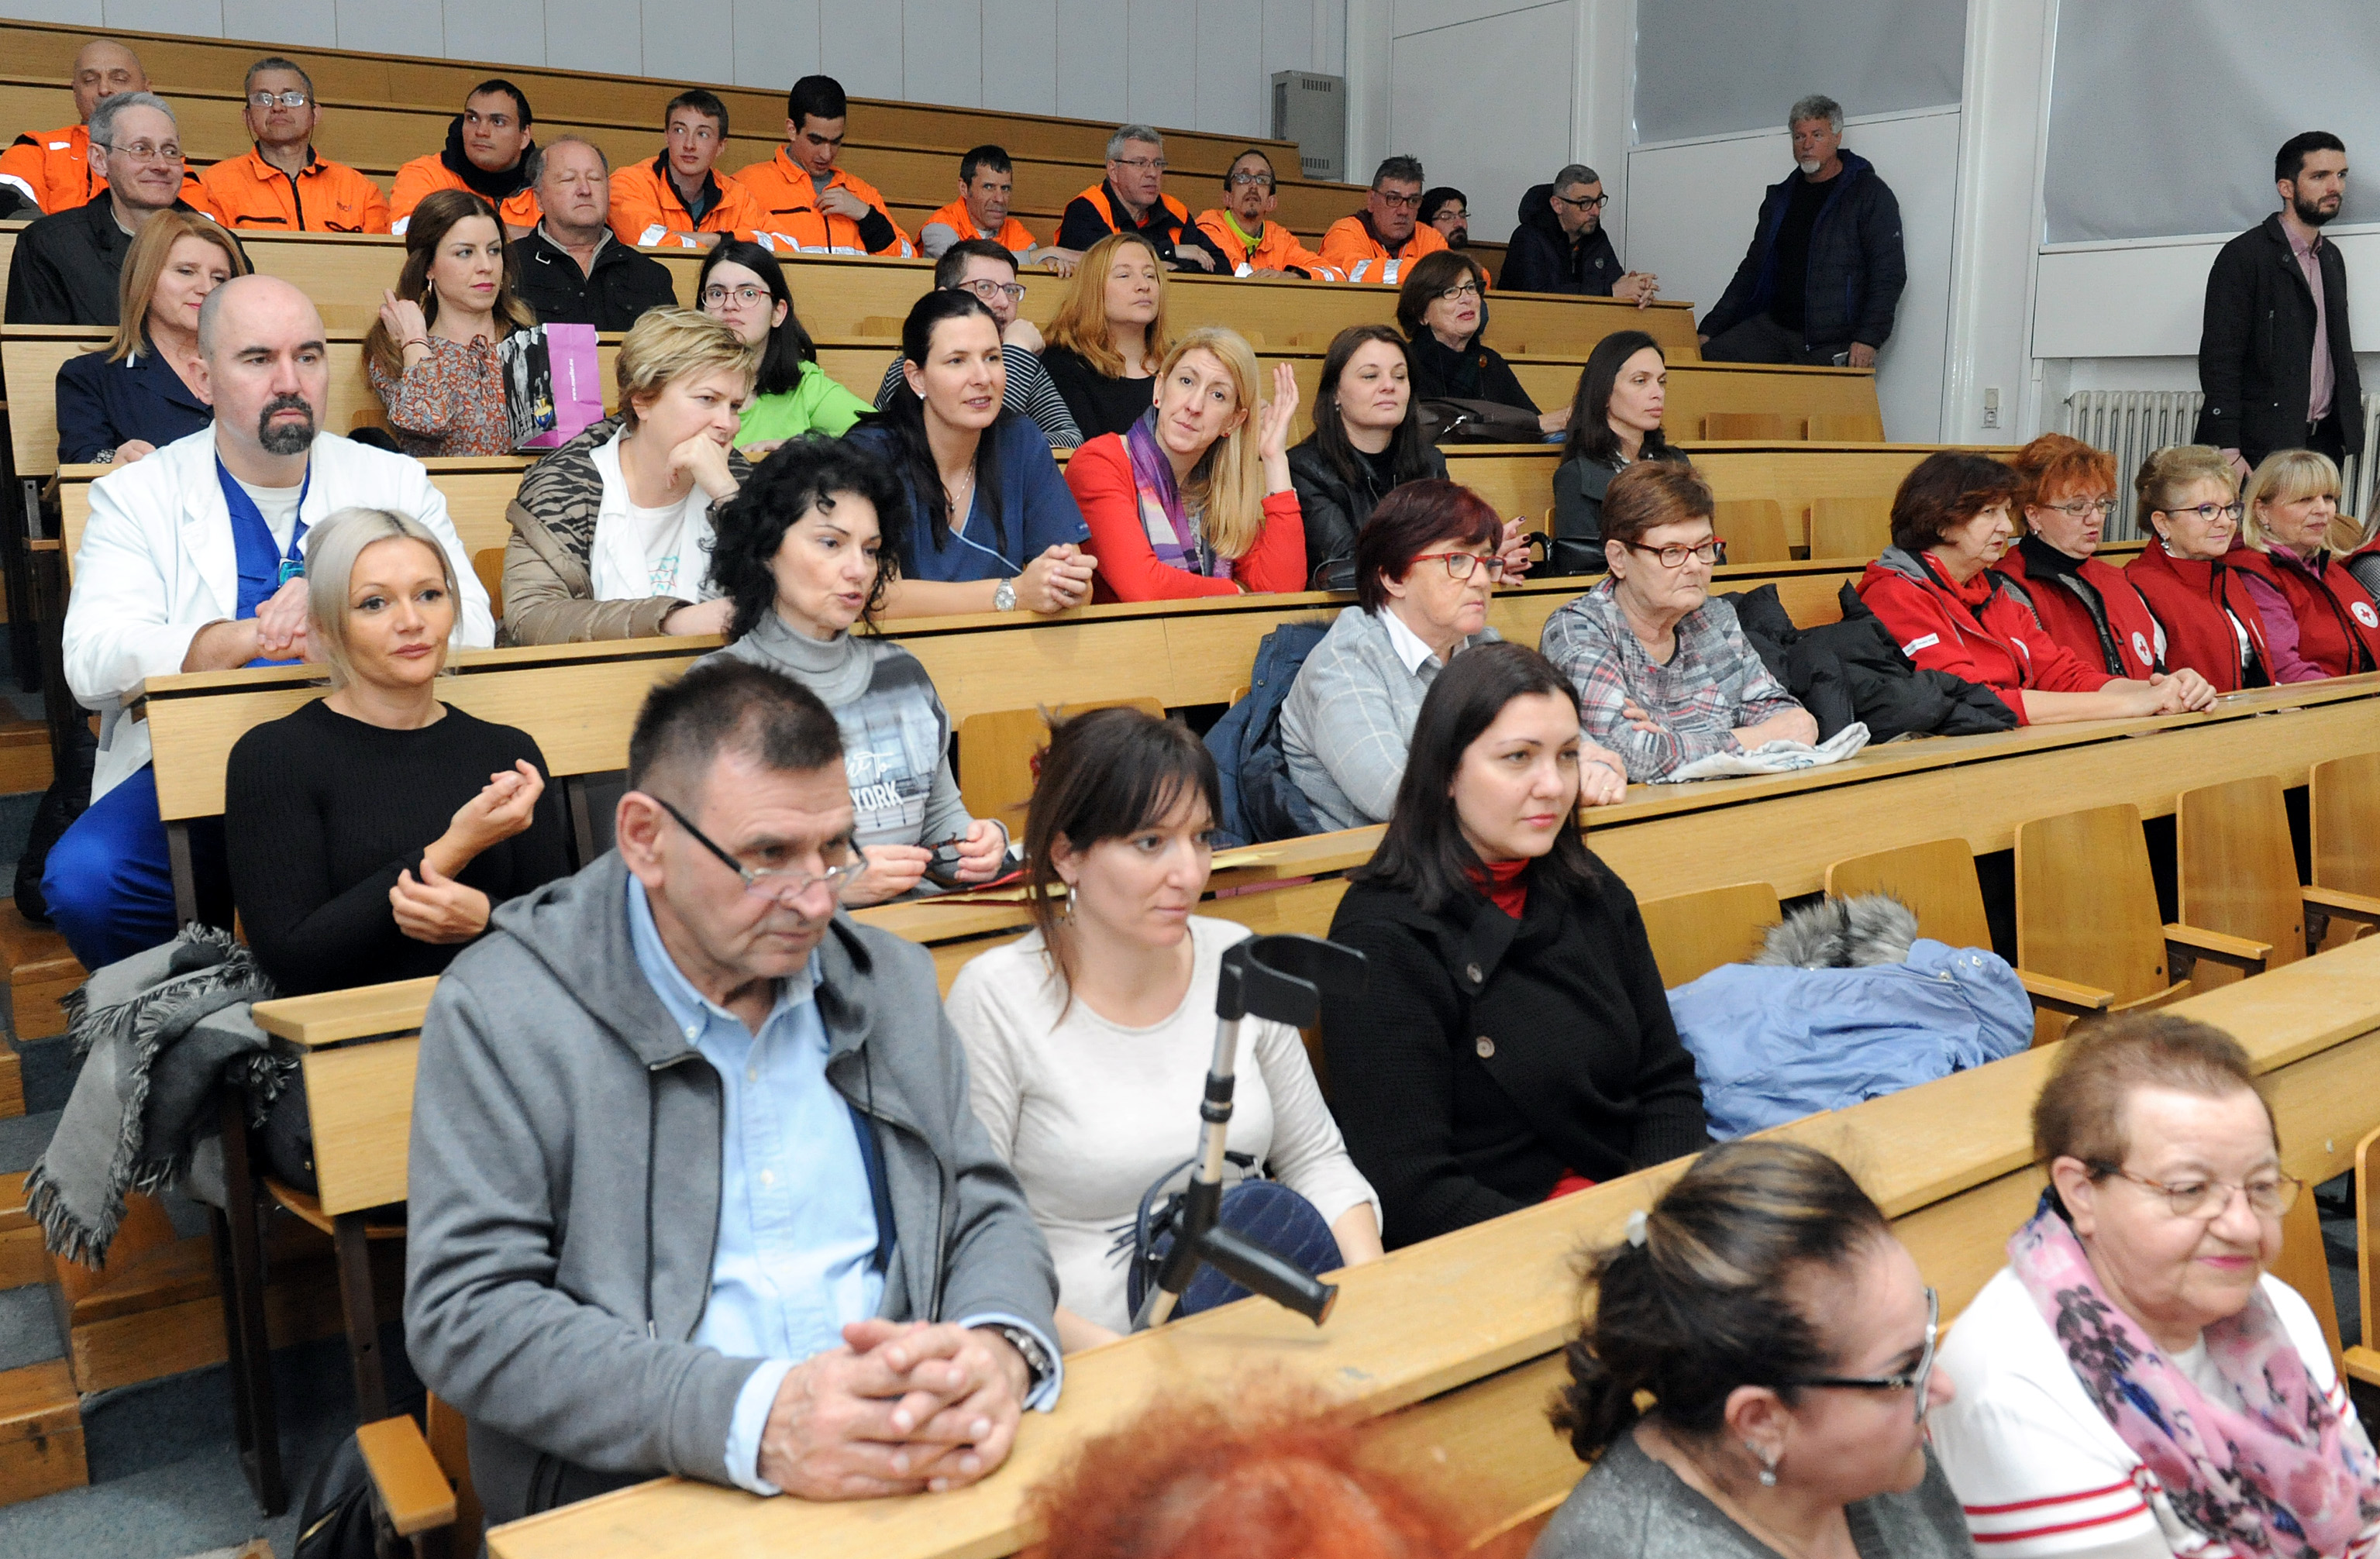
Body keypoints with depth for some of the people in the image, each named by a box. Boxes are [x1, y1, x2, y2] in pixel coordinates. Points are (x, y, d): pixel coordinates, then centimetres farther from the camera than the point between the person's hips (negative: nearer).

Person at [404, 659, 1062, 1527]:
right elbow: (467, 1314, -10)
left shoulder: (893, 984, 9)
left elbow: (985, 1212, 10)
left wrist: (999, 1348, -14)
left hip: (908, 1479, 3)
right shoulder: (501, 1013, -5)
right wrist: (754, 1420, -24)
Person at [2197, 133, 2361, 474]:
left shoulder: (2332, 258, 19)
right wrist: (2227, 450, -19)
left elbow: (2340, 349, 25)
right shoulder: (2244, 256, -6)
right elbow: (2219, 358, -12)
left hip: (2325, 443, 7)